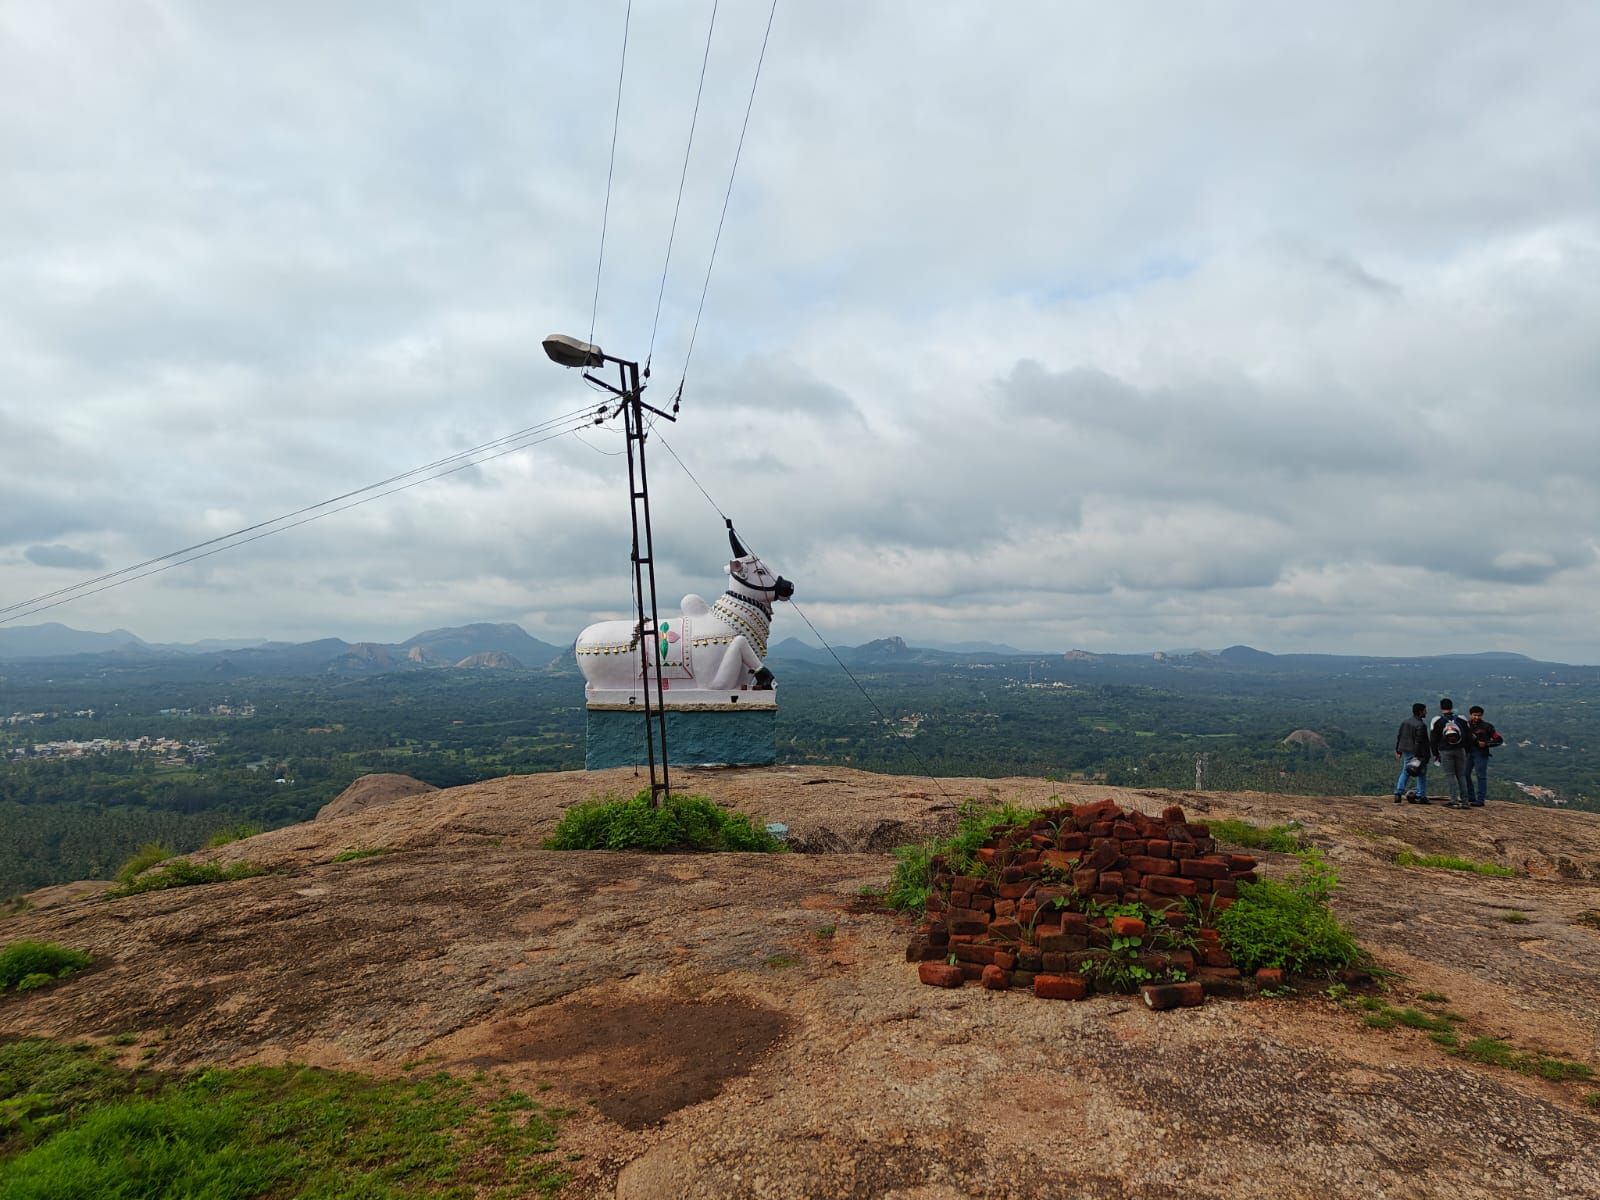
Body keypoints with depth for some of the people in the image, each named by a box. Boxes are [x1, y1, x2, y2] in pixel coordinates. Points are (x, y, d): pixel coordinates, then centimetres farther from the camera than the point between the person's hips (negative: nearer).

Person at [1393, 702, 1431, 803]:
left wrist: (1398, 750, 17)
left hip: (1406, 752, 7)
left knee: (1405, 773, 11)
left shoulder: (1405, 722, 7)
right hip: (1418, 753, -7)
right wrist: (1418, 755, -19)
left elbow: (1399, 737, 11)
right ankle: (1421, 797, 7)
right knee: (1421, 775, 5)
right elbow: (1419, 741, -20)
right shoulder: (1421, 725, -17)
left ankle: (1398, 793, 1)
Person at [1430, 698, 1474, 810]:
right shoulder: (1461, 720, 7)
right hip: (1460, 750, 3)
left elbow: (1433, 739, 0)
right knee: (1461, 775, 9)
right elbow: (1469, 737, 10)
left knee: (1451, 775, -1)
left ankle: (1455, 800, -7)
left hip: (1445, 751, -3)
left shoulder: (1437, 721, -1)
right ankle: (1465, 801, 8)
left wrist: (1435, 754, 9)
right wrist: (1466, 751, 18)